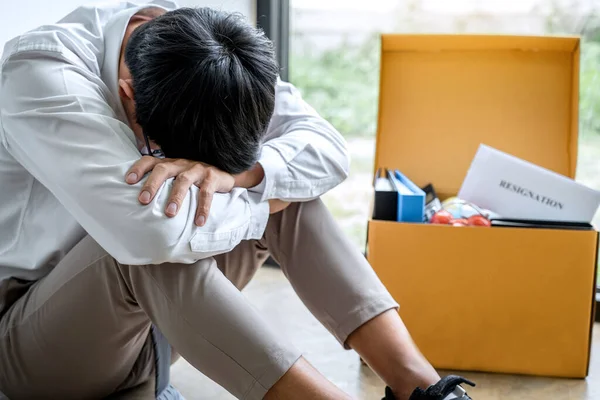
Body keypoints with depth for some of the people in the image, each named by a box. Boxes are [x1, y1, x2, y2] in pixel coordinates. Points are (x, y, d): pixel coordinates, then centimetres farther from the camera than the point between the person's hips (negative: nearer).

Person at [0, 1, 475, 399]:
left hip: (157, 318, 5)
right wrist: (265, 198, -23)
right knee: (152, 237, -37)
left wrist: (232, 173, -34)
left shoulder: (208, 59, -9)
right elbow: (158, 230, -41)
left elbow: (330, 149, -16)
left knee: (286, 183, -14)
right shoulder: (41, 72, -28)